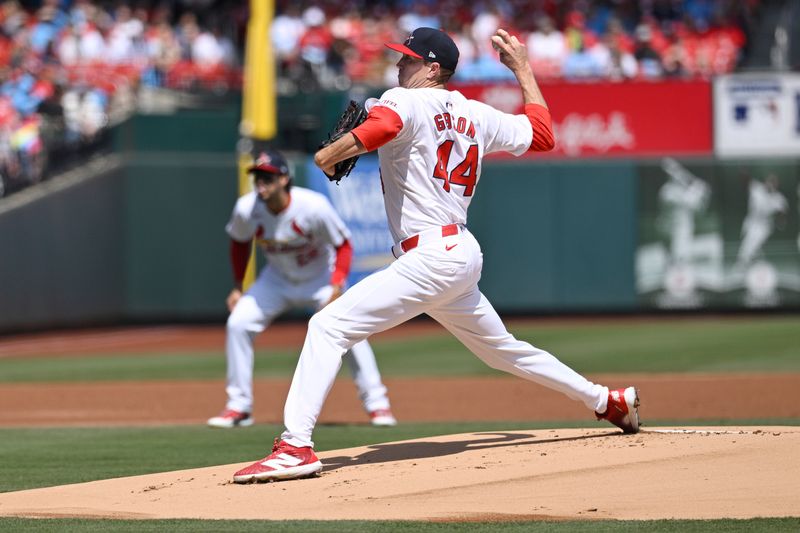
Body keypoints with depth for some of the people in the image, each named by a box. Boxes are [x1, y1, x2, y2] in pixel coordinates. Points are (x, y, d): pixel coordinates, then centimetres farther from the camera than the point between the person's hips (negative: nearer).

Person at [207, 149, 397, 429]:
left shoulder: (314, 206, -31)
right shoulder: (247, 209, -21)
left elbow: (343, 245, -19)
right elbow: (239, 242, 2)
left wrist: (337, 287, -31)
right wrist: (237, 287, 2)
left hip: (319, 278, -3)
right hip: (277, 279, 3)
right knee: (238, 323, -12)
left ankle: (377, 404, -5)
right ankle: (239, 407, 0)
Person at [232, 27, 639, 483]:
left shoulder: (407, 102, -7)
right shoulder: (477, 115, 14)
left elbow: (383, 125, -31)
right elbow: (543, 135, 26)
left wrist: (330, 155, -19)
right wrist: (523, 70, 34)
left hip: (431, 255, -9)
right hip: (464, 254, 9)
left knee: (330, 326, -15)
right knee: (502, 348, 28)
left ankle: (296, 447, -28)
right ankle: (608, 401, 37)